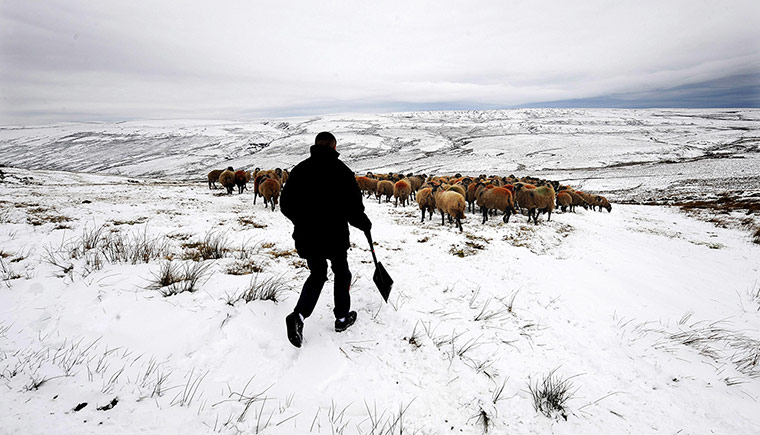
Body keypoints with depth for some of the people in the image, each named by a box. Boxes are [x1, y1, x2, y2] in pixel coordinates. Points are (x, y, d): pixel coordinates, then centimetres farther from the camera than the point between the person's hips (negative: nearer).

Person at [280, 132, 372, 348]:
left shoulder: (299, 169, 1)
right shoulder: (342, 170, -11)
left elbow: (285, 204, 5)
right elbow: (354, 208, -13)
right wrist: (365, 224, 7)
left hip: (306, 237, 4)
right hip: (335, 236, -4)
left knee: (317, 275, 19)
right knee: (341, 274, 18)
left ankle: (298, 315, 1)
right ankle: (342, 317, 29)